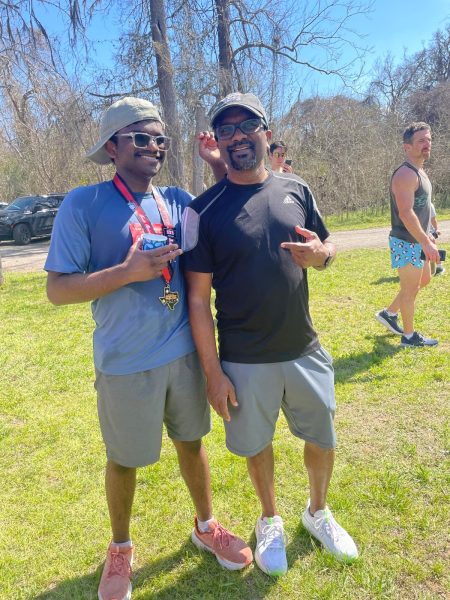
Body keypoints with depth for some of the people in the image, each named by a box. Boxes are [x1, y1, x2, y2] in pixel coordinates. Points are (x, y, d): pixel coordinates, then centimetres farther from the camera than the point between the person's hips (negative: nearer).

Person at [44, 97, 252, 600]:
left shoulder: (178, 200, 3)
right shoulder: (83, 204, -11)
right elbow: (57, 289, -13)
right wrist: (128, 271, -25)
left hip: (183, 352, 4)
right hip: (126, 363, -4)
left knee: (191, 441, 20)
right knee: (124, 460, 15)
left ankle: (206, 526, 46)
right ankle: (120, 548, 43)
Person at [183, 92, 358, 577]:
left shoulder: (297, 191, 1)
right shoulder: (203, 211, -10)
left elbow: (328, 251, 12)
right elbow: (198, 298, -9)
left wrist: (320, 253, -13)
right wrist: (212, 371, -10)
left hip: (306, 351, 3)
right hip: (244, 362, -3)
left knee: (322, 440, 17)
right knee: (257, 445, 16)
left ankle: (318, 512, 47)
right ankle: (270, 520, 45)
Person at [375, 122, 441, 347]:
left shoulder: (419, 172, 13)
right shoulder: (405, 174, -20)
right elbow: (405, 213, -28)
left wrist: (426, 235, 23)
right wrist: (425, 242, -28)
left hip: (417, 240, 10)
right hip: (407, 242, -10)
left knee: (424, 280, 21)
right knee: (410, 288, 1)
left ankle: (389, 313, 30)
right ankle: (409, 337, 15)